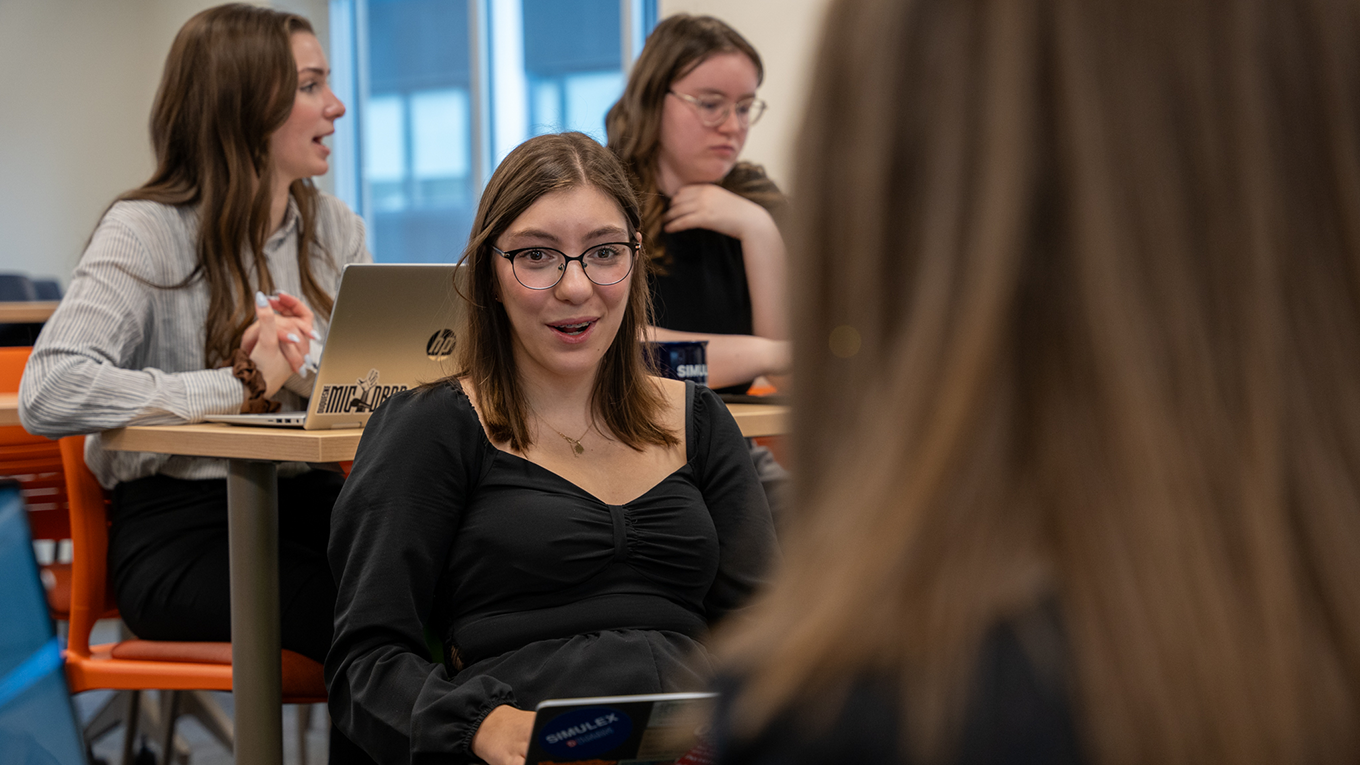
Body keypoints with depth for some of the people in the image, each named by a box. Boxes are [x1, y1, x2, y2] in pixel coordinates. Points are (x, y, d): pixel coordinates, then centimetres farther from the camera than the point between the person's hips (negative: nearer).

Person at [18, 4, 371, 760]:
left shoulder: (335, 229, 15)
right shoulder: (149, 231, -4)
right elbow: (49, 392, -19)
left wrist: (315, 356, -16)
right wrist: (242, 387, -19)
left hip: (306, 502, 6)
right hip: (181, 526, -5)